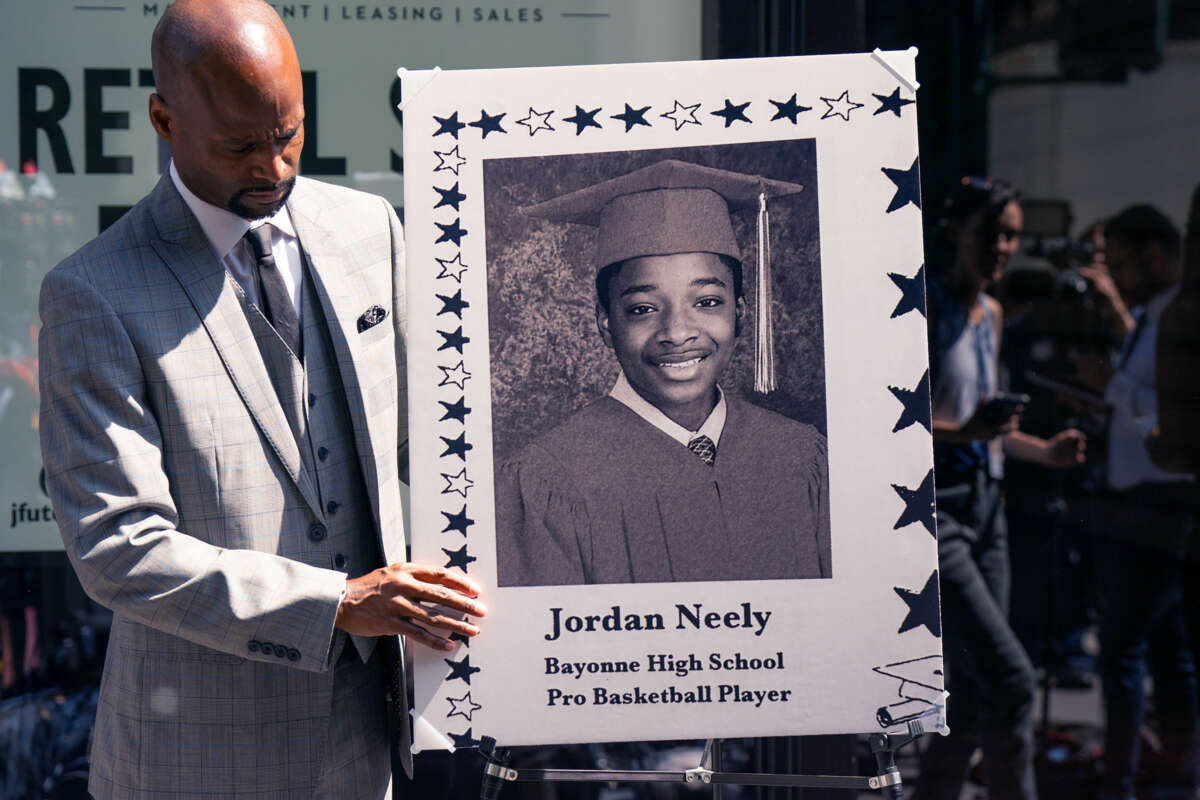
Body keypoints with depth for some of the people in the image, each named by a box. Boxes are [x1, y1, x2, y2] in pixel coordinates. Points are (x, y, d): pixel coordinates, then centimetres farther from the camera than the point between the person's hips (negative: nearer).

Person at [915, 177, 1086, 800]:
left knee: (973, 693, 9)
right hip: (930, 509, -9)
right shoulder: (922, 306, -10)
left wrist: (1043, 451, 11)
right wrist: (964, 430, -30)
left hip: (984, 505, 9)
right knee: (1009, 678, -16)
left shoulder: (990, 312, 16)